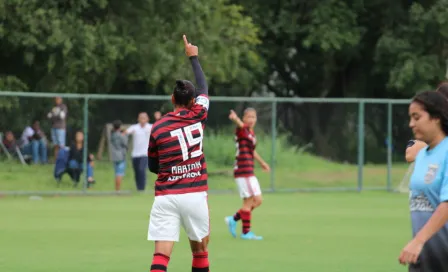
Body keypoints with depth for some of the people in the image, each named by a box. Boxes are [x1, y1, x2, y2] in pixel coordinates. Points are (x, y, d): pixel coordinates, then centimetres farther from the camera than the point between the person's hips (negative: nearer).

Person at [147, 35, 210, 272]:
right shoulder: (198, 116, 4)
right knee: (200, 250, 19)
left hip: (166, 197, -1)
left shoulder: (157, 128, 2)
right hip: (195, 195, 1)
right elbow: (203, 87, 24)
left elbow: (153, 167, 12)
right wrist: (193, 57, 37)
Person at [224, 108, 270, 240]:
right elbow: (240, 124, -36)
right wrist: (235, 118, -59)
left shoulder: (252, 133, 15)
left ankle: (234, 219, 17)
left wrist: (262, 162, 45)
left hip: (249, 172, 9)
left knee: (257, 201, 12)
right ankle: (246, 232, 2)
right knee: (249, 201, -5)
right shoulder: (242, 130, -10)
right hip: (243, 170, -9)